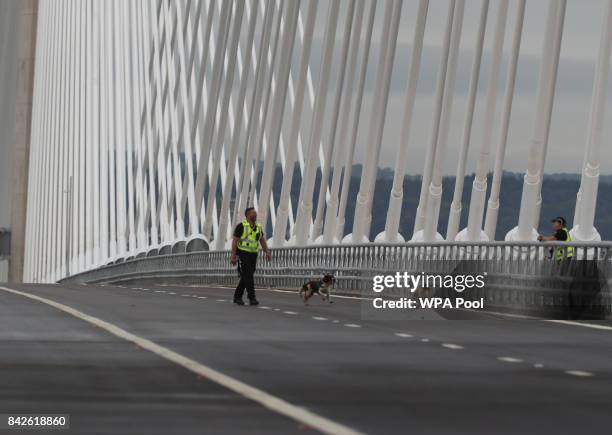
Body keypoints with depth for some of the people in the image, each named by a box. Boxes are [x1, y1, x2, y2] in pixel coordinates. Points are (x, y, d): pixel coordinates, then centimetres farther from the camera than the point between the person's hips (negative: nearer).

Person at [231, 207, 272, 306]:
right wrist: (233, 256, -17)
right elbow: (234, 241, -13)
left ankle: (237, 297, 20)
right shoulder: (241, 226, -12)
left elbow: (262, 241, 10)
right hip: (242, 254, -6)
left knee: (246, 277, 8)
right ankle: (252, 298, -14)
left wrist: (267, 252, -4)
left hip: (252, 255, 7)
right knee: (248, 276, -14)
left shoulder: (258, 227, 8)